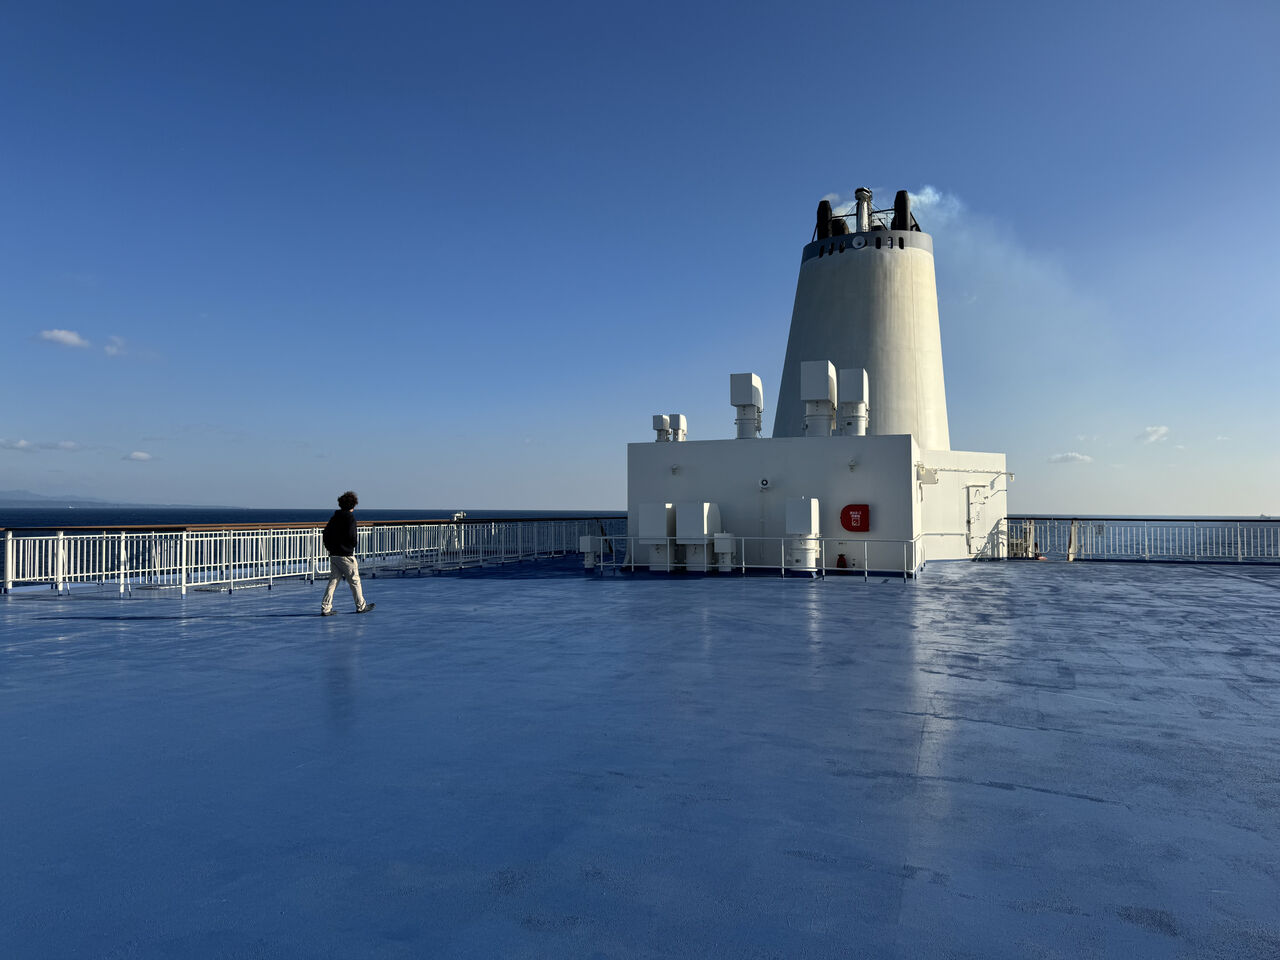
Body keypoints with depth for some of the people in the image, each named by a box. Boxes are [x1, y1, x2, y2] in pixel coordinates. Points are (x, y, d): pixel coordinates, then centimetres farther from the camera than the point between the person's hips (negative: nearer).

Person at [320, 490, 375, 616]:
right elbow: (351, 536, -20)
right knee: (354, 581, 5)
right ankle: (361, 606, 15)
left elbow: (326, 532, 12)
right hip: (346, 555, -7)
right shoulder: (350, 517, -11)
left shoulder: (334, 517, 10)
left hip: (333, 554, 7)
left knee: (333, 581, 9)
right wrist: (355, 542, 0)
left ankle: (325, 608, 4)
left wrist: (329, 547, 17)